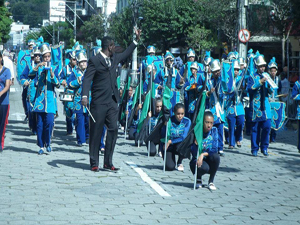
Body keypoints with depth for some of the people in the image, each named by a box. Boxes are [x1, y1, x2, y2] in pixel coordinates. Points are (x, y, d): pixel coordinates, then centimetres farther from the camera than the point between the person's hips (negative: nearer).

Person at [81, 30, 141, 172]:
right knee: (96, 132, 1)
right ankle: (94, 163, 9)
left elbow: (126, 54, 34)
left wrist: (136, 40, 34)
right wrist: (84, 96, -27)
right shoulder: (94, 61, -7)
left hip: (112, 102, 6)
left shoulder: (114, 58, 14)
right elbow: (87, 79, -14)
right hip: (99, 102, -6)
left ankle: (108, 163, 9)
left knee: (113, 130, 1)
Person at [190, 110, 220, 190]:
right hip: (197, 161, -3)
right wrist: (196, 143, -34)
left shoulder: (214, 130, -5)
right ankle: (198, 179, 4)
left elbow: (214, 150, -9)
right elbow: (194, 154, -18)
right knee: (204, 168, -36)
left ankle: (211, 181, -8)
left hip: (209, 161, 3)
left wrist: (203, 154, -23)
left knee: (216, 156, -31)